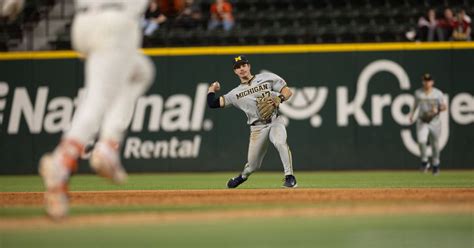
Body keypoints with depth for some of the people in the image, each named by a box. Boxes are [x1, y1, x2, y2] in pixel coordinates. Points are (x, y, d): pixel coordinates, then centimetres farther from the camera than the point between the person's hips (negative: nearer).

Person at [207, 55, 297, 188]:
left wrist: (279, 99, -16)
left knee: (280, 142, -34)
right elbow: (213, 103, 7)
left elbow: (287, 91, 3)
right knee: (252, 164, 3)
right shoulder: (235, 93, 10)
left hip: (275, 121, -2)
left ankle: (290, 178, -27)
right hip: (258, 128, 2)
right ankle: (243, 176, 40)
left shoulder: (267, 78, 6)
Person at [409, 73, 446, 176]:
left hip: (434, 122, 0)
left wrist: (437, 110, -20)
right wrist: (412, 114, 11)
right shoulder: (418, 93, 3)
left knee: (435, 144, 7)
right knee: (421, 140, -22)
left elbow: (443, 107, -2)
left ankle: (435, 165, 27)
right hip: (422, 121, 0)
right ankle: (424, 161, -2)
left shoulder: (438, 93, -3)